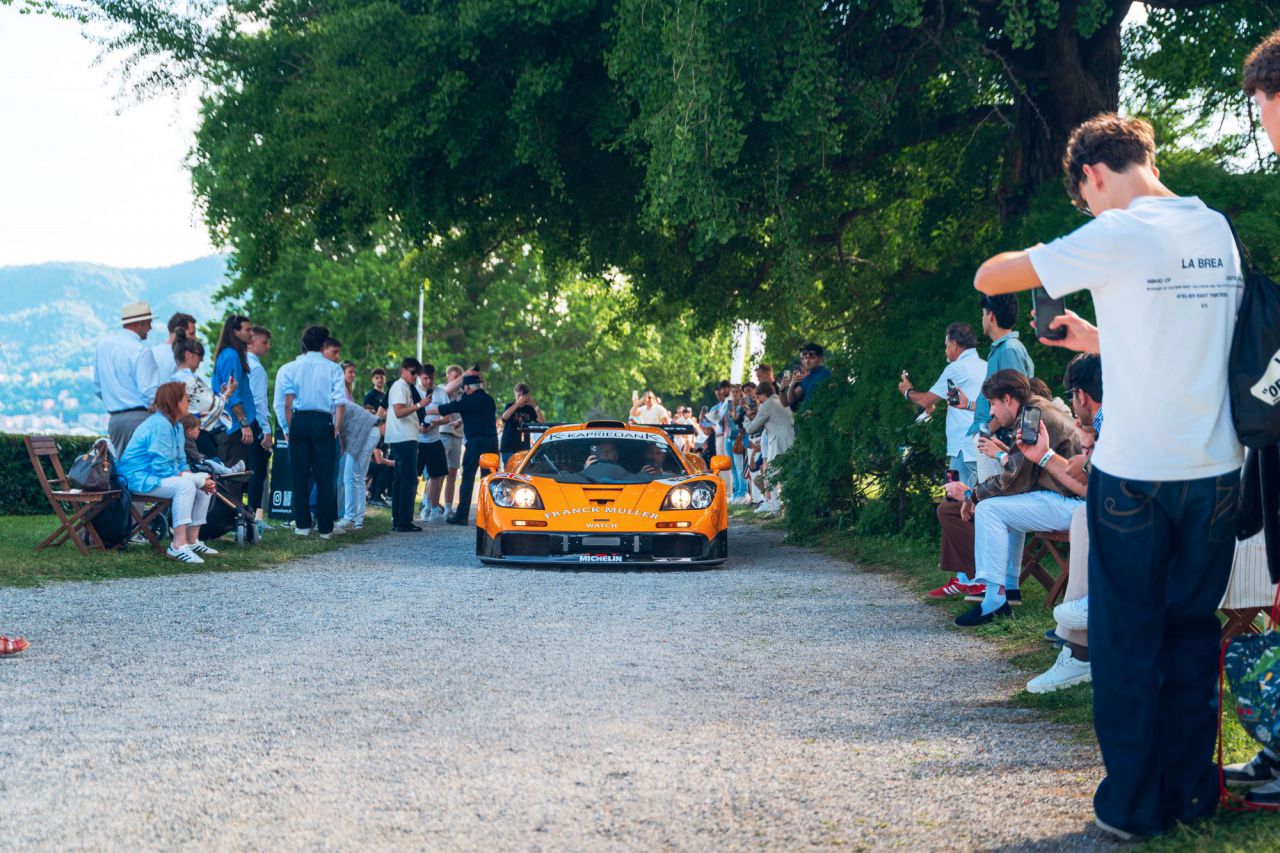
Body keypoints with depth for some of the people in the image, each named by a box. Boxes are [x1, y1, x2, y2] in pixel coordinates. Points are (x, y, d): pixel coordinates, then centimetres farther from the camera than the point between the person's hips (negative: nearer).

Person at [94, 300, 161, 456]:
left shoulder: (103, 345, 11)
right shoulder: (141, 351, -12)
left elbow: (97, 387, 19)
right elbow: (150, 392, -17)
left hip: (114, 418, 7)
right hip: (139, 418, -7)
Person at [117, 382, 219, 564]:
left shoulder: (176, 425, 11)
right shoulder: (159, 425, -21)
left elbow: (181, 463, 13)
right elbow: (161, 467, -25)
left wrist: (202, 481, -6)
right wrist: (193, 478, -24)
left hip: (158, 474, 10)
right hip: (139, 477, -10)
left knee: (204, 485, 1)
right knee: (184, 485, -31)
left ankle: (193, 541, 1)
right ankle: (178, 546, -35)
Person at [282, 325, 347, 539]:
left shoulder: (294, 368, 6)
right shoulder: (333, 369, 0)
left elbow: (288, 403, 2)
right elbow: (340, 403, -6)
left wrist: (290, 427, 8)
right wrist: (337, 428, 1)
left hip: (299, 421, 2)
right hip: (323, 423, -2)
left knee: (299, 475, 8)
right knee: (325, 476, 4)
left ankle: (302, 524, 7)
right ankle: (325, 527, 4)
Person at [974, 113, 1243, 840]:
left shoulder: (1118, 236, -11)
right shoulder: (1221, 230, 8)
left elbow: (989, 278, -9)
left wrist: (1037, 258, 11)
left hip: (1135, 476, -5)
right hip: (1218, 473, 5)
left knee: (1128, 643, 6)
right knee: (1194, 632, 15)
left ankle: (1133, 803, 13)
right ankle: (1192, 791, 21)